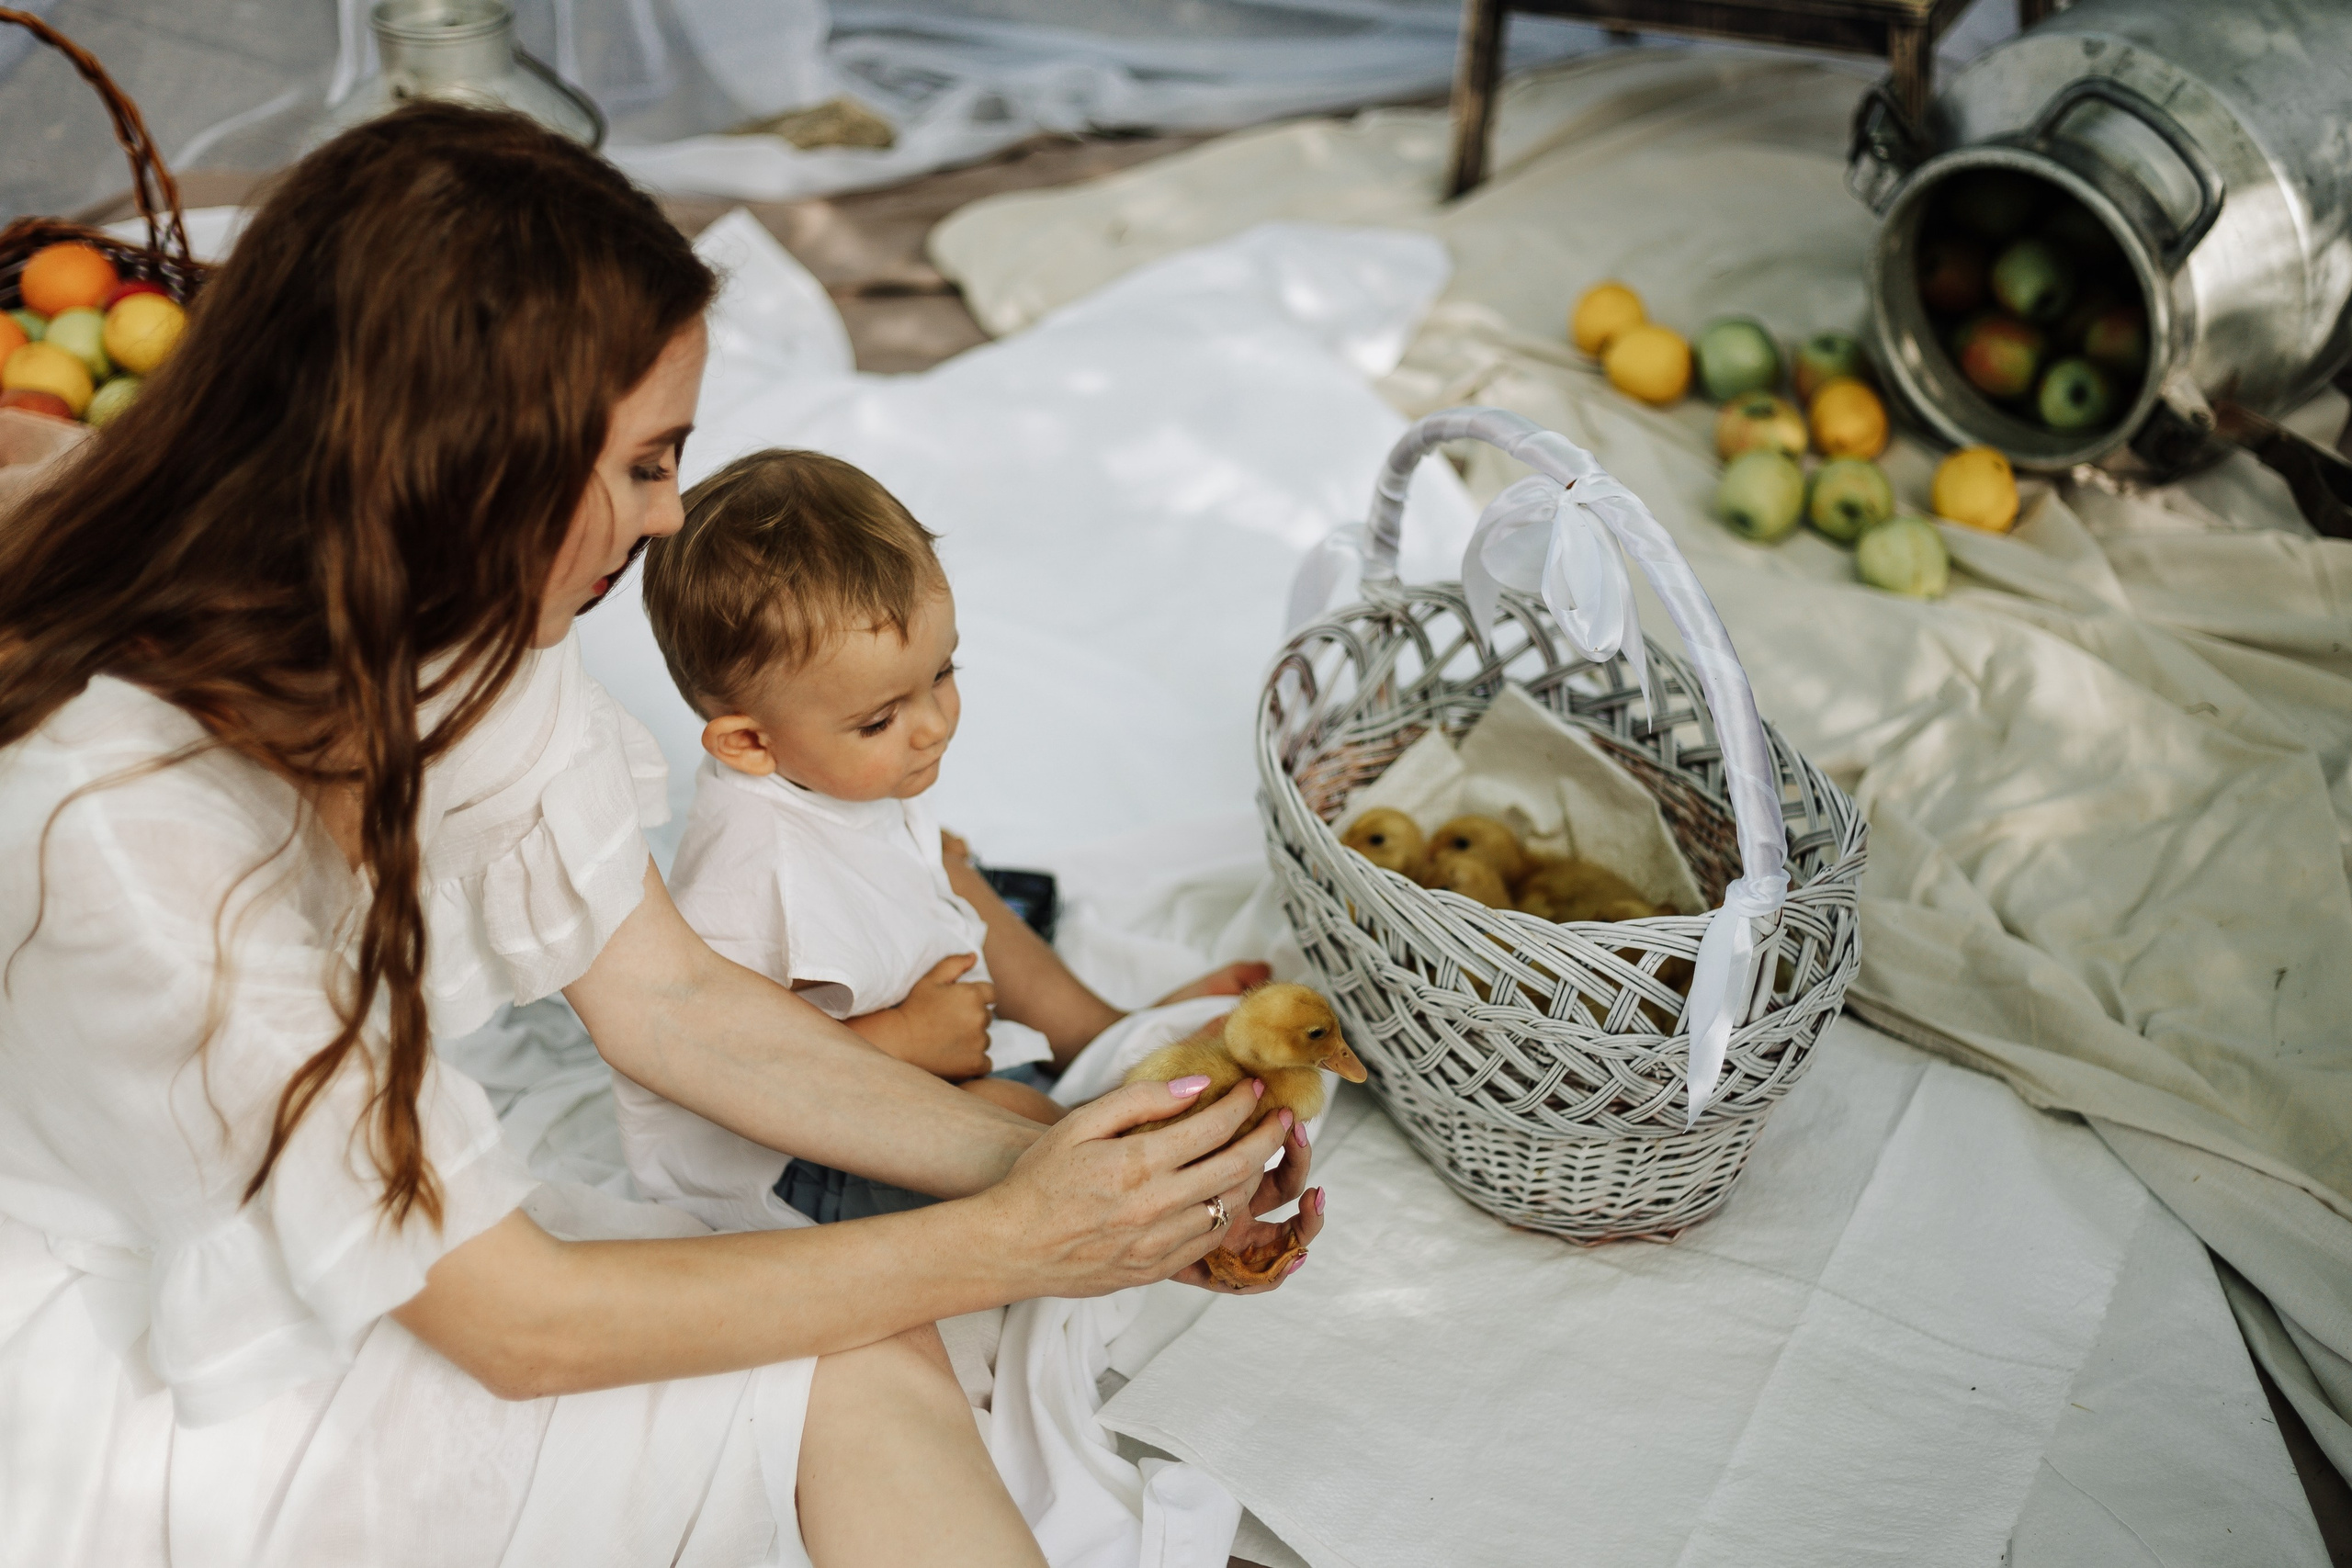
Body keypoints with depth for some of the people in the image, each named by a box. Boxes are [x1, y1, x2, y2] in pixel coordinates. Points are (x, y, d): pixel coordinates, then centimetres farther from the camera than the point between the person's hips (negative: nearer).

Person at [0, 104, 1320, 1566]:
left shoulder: (452, 620, -11)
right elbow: (525, 1327, -24)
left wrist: (1042, 1160, -10)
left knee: (865, 1364, -14)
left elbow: (673, 999, -1)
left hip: (358, 1257, 6)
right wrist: (1000, 1245, -20)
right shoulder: (118, 833, -32)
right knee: (851, 1381, -17)